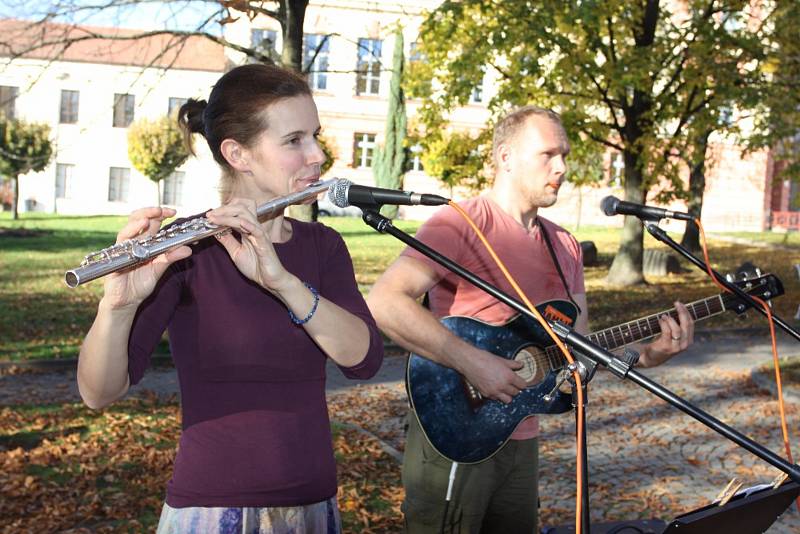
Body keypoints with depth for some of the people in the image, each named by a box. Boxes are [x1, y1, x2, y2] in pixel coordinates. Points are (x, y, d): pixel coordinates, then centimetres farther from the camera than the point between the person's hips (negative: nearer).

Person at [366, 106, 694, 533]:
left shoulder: (564, 247, 11)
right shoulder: (461, 224, -14)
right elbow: (383, 302, -26)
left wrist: (646, 355, -3)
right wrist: (471, 361, -28)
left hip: (520, 441, 8)